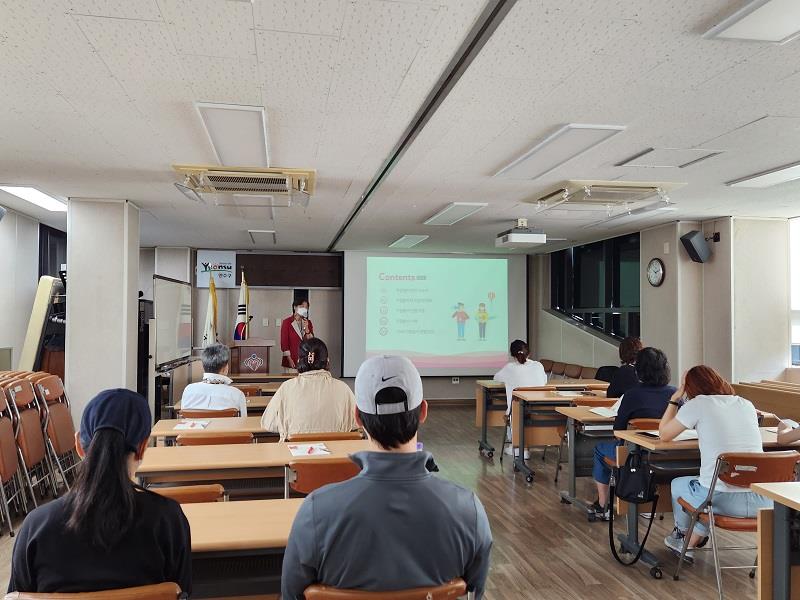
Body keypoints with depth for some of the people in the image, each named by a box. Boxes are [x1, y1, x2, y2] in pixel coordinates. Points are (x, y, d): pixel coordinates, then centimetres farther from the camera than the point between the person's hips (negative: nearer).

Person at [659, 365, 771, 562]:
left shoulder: (697, 404, -4)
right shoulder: (747, 405, 11)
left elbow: (664, 435, 7)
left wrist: (675, 398, 15)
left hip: (722, 500, -4)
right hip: (762, 501, 5)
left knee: (678, 484, 28)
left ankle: (682, 536, 53)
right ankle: (691, 543, 43)